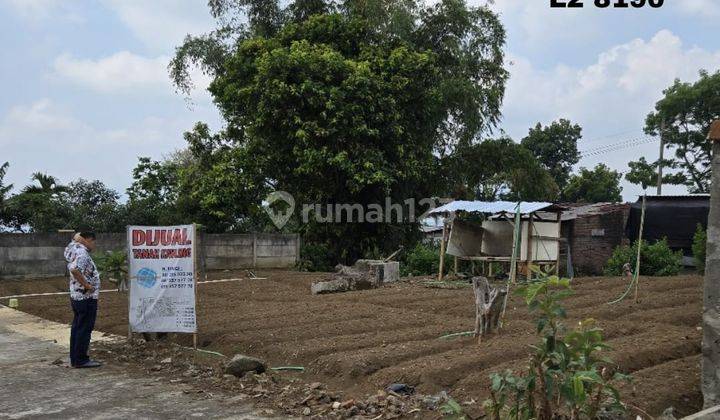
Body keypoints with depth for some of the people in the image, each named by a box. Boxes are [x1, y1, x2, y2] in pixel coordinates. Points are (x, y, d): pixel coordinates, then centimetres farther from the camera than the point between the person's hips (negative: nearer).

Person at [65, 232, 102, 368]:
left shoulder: (76, 249, 11)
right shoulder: (82, 253, -18)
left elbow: (76, 237, 31)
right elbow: (74, 269, -33)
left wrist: (78, 237, 9)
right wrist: (86, 285, -25)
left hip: (76, 296, 10)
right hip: (86, 297, -10)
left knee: (77, 328, 14)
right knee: (84, 329, -4)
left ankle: (75, 359, 21)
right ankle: (81, 360, 0)